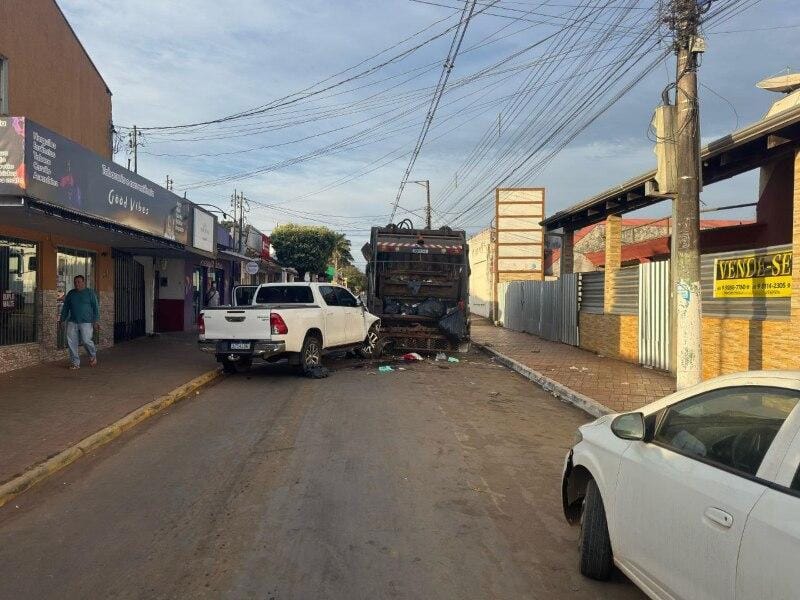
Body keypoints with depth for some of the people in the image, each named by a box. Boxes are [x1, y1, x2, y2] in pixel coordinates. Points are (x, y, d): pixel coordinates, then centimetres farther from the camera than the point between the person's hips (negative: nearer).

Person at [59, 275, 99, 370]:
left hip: (86, 322, -4)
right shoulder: (70, 293, 13)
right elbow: (65, 307, 20)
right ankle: (75, 362, 8)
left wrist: (95, 320, -7)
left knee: (86, 340, -11)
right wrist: (62, 319, 14)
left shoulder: (90, 293, 2)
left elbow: (95, 307, 0)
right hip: (72, 322, 4)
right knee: (71, 342, -1)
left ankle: (93, 355, 19)